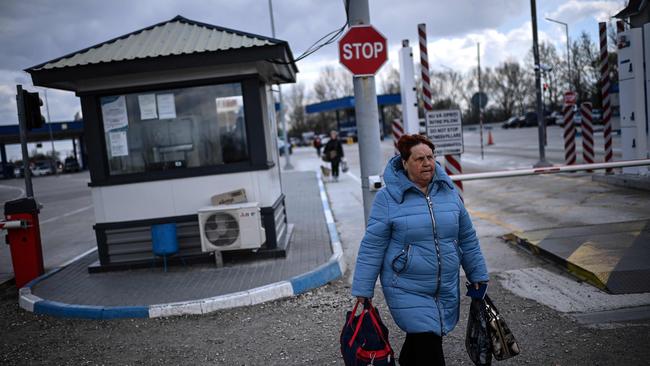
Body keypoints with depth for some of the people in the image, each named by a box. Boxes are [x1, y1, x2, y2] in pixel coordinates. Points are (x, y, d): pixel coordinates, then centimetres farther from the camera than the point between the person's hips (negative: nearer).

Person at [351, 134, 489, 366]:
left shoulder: (448, 191, 4)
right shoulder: (387, 197, -10)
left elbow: (467, 238, 12)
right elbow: (371, 247, -9)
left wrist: (478, 276, 14)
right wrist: (363, 291, -9)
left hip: (447, 290, 5)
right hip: (407, 292, -5)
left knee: (418, 340, 17)